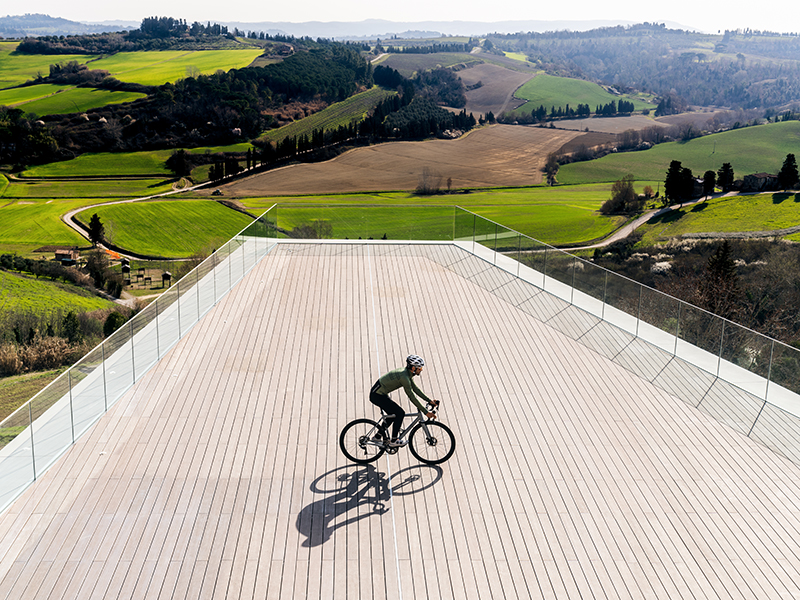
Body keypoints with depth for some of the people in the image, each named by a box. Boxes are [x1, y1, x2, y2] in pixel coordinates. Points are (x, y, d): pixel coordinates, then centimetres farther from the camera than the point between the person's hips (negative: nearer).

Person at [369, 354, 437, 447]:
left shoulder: (407, 373, 5)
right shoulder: (404, 377, -24)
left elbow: (415, 389, 15)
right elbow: (412, 397, -23)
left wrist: (430, 401, 13)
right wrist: (426, 412, -20)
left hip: (378, 394, 10)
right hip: (378, 396, -10)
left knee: (394, 414, 19)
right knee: (400, 413, -6)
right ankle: (393, 441, 5)